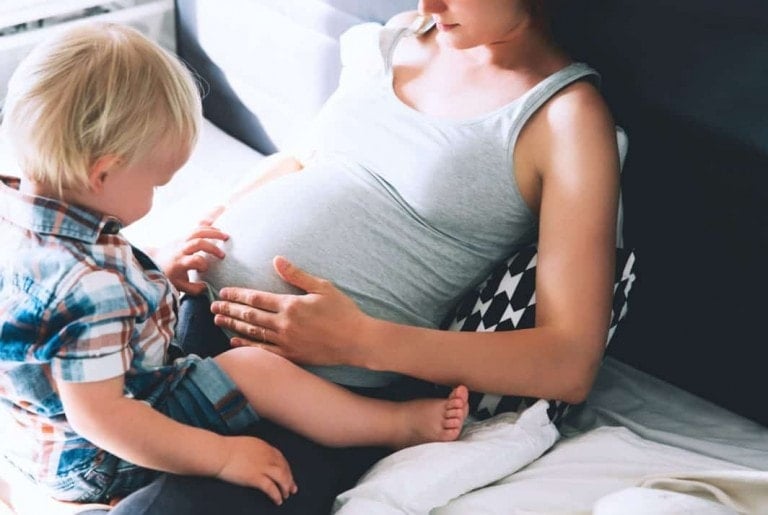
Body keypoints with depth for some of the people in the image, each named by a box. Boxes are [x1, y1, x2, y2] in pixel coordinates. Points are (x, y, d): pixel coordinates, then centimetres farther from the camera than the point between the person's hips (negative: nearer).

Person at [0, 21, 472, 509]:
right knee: (255, 369, -15)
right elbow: (96, 414, -33)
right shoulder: (90, 284, -36)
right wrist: (222, 456, -29)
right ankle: (400, 424, -1)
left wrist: (159, 279, 7)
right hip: (91, 463, -10)